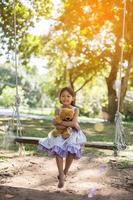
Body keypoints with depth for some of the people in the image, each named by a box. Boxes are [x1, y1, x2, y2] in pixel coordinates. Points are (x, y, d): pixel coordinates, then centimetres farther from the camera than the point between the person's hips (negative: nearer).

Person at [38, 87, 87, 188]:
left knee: (71, 152, -21)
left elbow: (73, 123, -18)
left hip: (72, 134, 0)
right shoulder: (58, 110, 1)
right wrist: (70, 125, -20)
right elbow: (57, 125, -12)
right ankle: (61, 176, -16)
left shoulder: (75, 110, -1)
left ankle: (64, 173, 5)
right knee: (58, 151, -24)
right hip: (60, 134, 1)